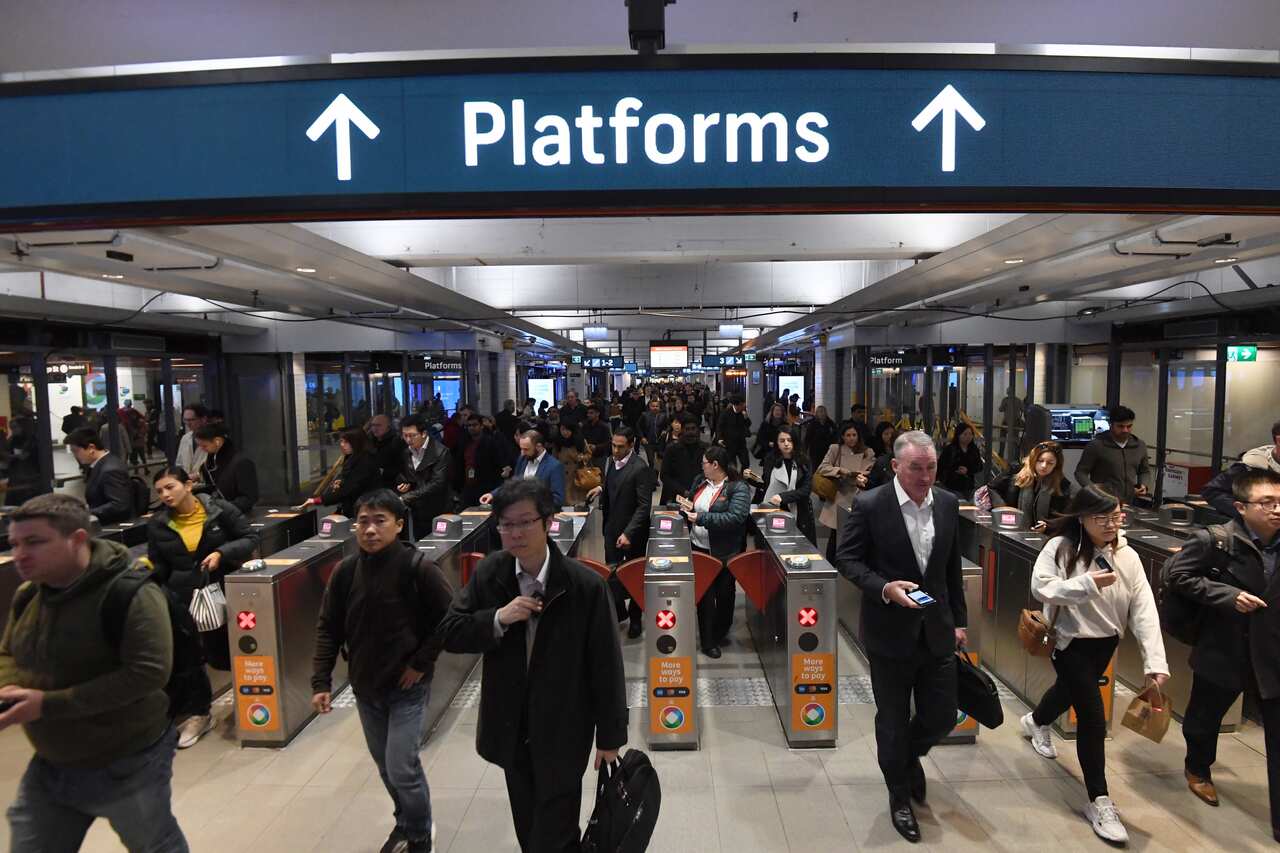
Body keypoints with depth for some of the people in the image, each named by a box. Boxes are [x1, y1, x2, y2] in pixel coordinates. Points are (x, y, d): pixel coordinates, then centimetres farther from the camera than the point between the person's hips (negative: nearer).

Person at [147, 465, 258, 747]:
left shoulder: (220, 509, -8)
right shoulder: (157, 524, 2)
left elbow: (250, 538, -4)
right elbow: (160, 566, 9)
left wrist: (222, 553, -17)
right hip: (183, 597, 3)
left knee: (222, 653, 7)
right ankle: (198, 713, 22)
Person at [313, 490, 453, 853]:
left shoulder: (418, 568, -19)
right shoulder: (345, 571, -6)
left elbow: (450, 619, -13)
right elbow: (327, 629, 1)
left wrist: (421, 662, -13)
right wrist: (321, 682, -4)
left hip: (407, 687, -5)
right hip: (364, 687, 5)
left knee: (402, 768, -4)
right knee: (385, 765, 18)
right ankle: (405, 821, 44)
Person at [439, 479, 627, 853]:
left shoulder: (586, 585, -21)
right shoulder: (489, 573, -9)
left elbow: (606, 665, -14)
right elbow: (449, 634, -6)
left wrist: (610, 737, -7)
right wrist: (498, 619, -24)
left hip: (562, 732, -4)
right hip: (511, 728, 4)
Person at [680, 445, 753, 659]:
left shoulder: (739, 488, -13)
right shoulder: (700, 481, 5)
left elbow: (735, 518, -25)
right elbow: (691, 503, 19)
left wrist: (701, 517, -28)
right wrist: (688, 507, -6)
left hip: (724, 552, -4)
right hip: (698, 548, 4)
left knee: (724, 594, 12)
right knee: (704, 595, 6)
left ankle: (720, 635, 33)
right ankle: (708, 641, 16)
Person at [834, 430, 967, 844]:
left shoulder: (948, 503, 1)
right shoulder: (869, 505, -14)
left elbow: (952, 567, 10)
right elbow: (846, 558, -8)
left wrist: (958, 620, 12)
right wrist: (884, 588, -23)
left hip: (936, 630, 4)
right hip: (890, 632, -4)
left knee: (942, 717, 12)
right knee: (893, 721, 11)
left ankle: (910, 756, 46)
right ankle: (900, 797, 35)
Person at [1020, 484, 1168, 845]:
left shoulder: (1128, 556, -10)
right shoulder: (1061, 547, -20)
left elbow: (1144, 609, -14)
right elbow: (1040, 587, -28)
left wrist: (1155, 662, -22)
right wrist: (1087, 584, -37)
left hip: (1106, 642, 6)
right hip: (1071, 640, -5)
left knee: (1072, 689, 28)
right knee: (1093, 714, -9)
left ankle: (1036, 722, 62)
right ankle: (1099, 802, 6)